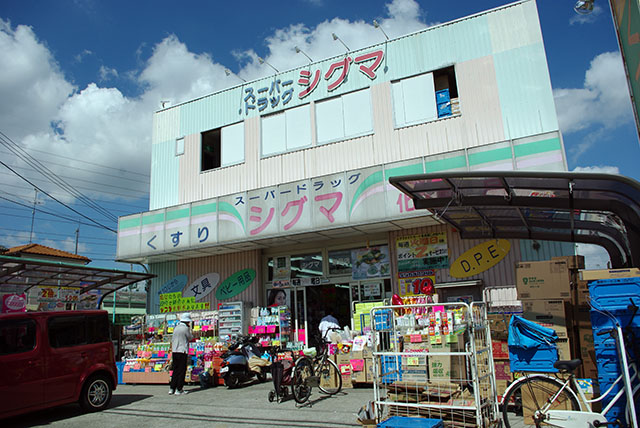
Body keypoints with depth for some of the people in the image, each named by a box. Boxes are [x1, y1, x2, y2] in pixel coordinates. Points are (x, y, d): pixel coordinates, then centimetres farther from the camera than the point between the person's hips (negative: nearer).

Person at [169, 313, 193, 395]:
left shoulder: (176, 328, 11)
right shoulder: (186, 328, -9)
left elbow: (172, 340, 16)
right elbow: (190, 338, 2)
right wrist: (190, 329, 10)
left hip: (174, 351, 7)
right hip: (182, 351, -7)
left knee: (175, 370, 14)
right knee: (182, 371, 0)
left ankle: (172, 388, 13)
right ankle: (179, 389, 1)